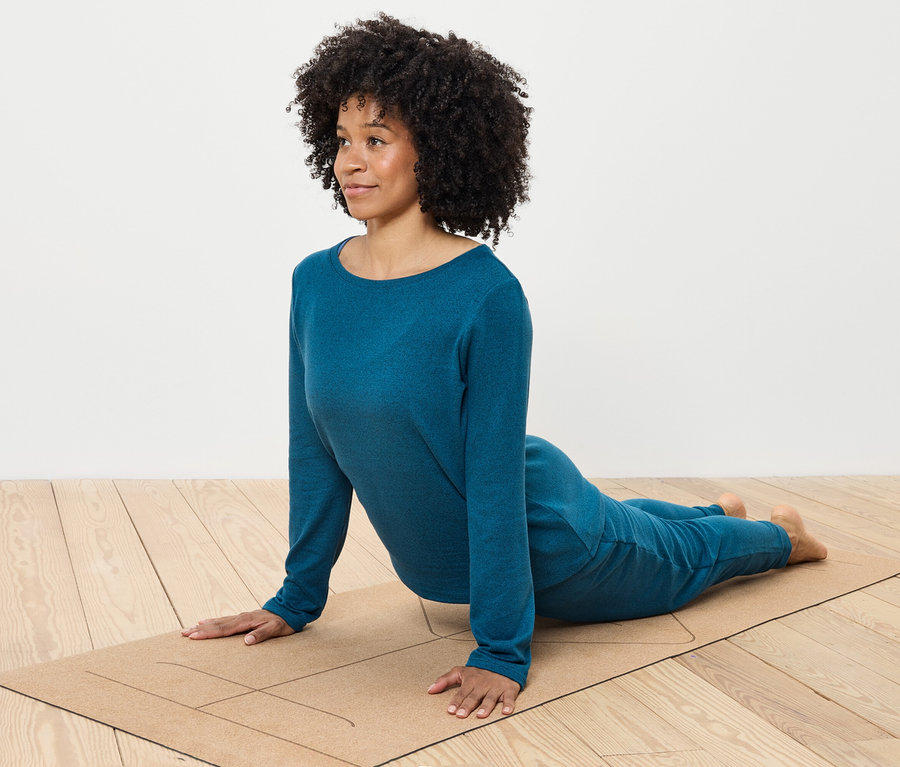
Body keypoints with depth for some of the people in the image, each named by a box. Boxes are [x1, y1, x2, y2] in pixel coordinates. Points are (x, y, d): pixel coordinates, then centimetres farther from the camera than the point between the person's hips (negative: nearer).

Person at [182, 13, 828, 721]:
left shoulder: (487, 295, -31)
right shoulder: (315, 284, -14)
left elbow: (496, 474, -29)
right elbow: (315, 451, -6)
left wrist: (501, 650, -27)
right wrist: (297, 598, -2)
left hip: (534, 528, -6)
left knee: (672, 560, 25)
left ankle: (781, 534, 56)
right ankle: (716, 511, 64)